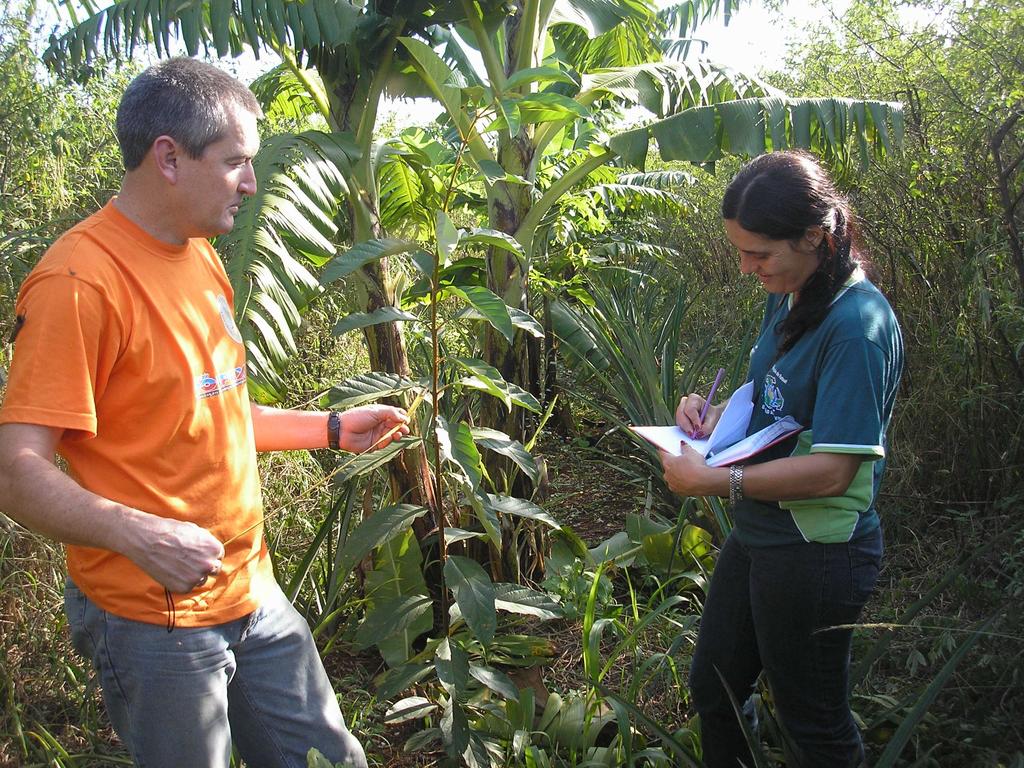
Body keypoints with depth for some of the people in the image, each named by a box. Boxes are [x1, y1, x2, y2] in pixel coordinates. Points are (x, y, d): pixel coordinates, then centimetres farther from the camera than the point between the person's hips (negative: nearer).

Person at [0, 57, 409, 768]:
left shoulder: (201, 259, 10)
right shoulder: (79, 280, -19)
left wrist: (332, 429, 14)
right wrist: (136, 533, -36)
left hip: (253, 594, 8)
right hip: (154, 622, -8)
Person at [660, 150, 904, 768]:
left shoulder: (858, 323, -25)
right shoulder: (787, 298, 3)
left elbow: (832, 469, -28)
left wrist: (716, 482, -25)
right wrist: (718, 412, -1)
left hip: (817, 550, -9)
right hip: (757, 533, 9)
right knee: (713, 689, 24)